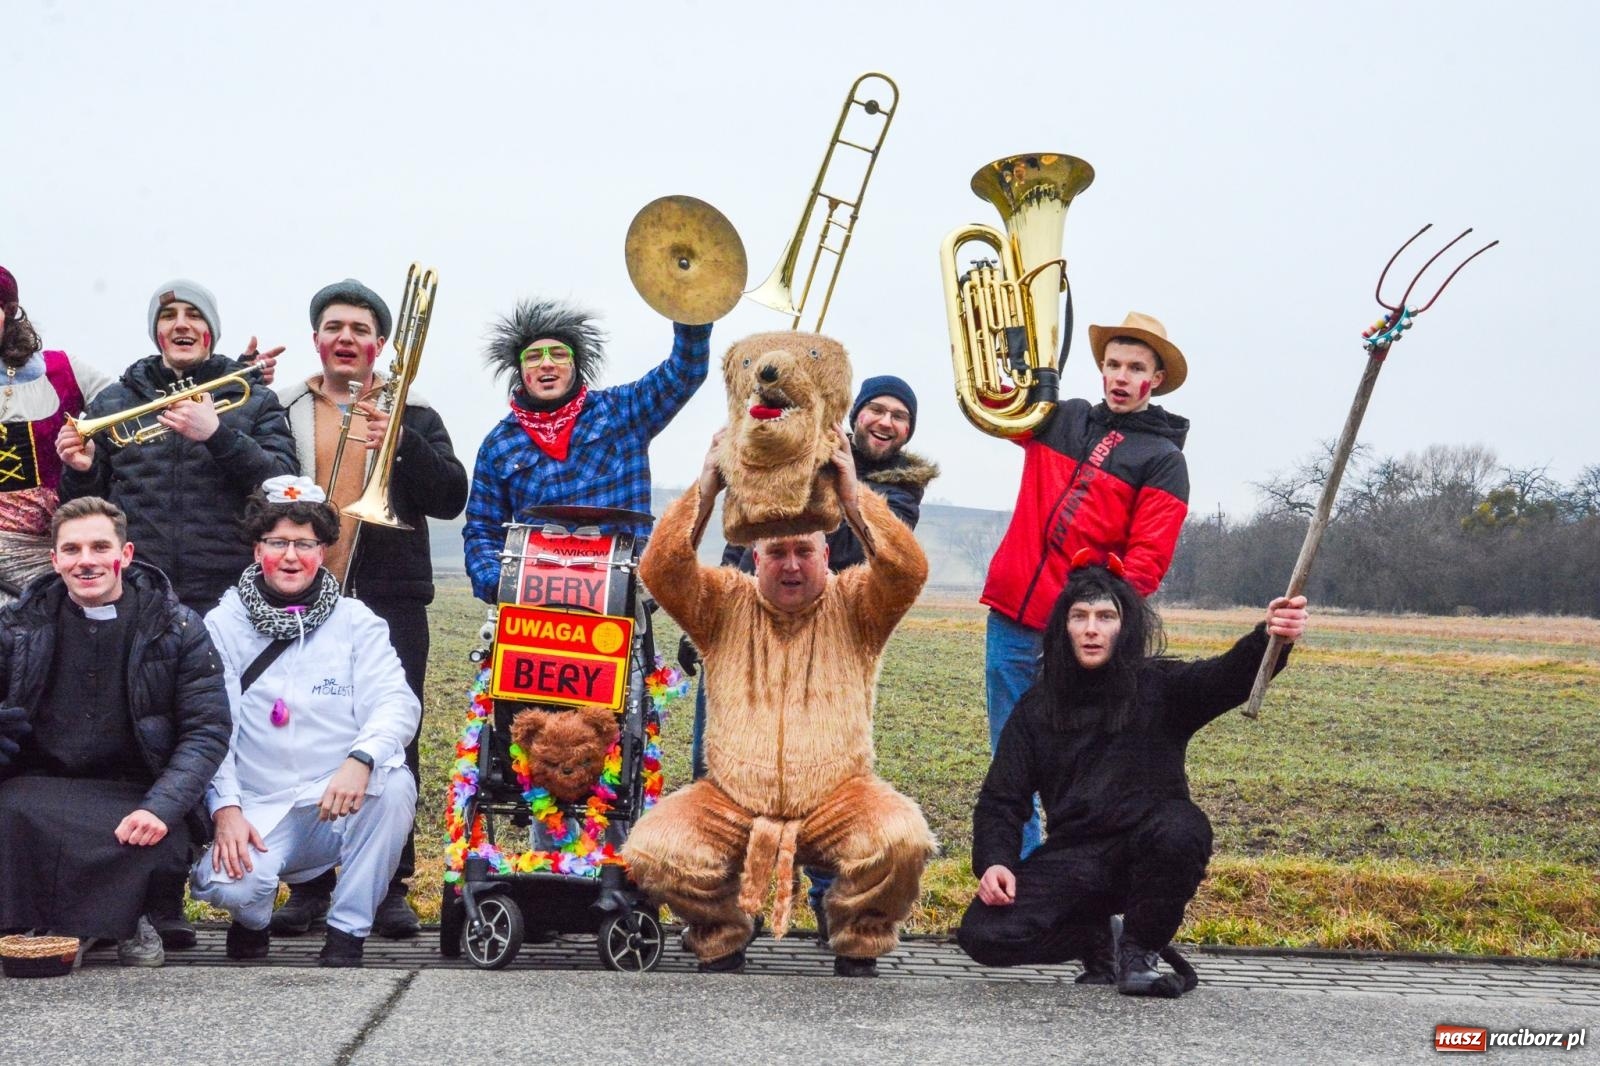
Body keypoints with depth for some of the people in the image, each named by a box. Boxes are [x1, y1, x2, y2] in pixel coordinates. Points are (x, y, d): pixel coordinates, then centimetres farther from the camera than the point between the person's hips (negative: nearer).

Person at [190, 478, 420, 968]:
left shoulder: (356, 621, 7)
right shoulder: (223, 625, 7)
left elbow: (397, 703, -7)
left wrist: (361, 759, -29)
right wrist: (226, 807, -15)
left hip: (344, 807, 1)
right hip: (259, 812, 0)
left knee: (394, 785, -32)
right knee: (225, 885, -30)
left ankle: (347, 932, -13)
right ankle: (252, 920, 11)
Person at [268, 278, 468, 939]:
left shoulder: (413, 415, 11)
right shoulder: (283, 411, 12)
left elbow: (451, 497, -1)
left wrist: (401, 440, -14)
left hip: (389, 601, -1)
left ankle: (390, 886, 7)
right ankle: (309, 884, 11)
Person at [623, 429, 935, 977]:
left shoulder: (853, 605, 4)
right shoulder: (725, 604, 7)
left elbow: (909, 570, -16)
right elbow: (660, 569, -10)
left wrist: (852, 495, -24)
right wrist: (707, 487, -17)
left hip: (836, 800, -1)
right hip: (731, 802, 1)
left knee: (903, 839, -30)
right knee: (651, 850, -24)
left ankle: (857, 955, -1)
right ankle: (721, 948, 5)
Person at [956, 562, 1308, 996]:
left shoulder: (1160, 687, 2)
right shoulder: (1038, 708, 9)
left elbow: (1229, 676, -18)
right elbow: (1001, 799, 8)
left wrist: (1269, 638, -40)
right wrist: (993, 862, -12)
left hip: (1149, 848, -1)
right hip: (1074, 858, 2)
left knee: (1182, 829, -37)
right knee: (983, 934, -20)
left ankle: (1138, 952, -8)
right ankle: (1094, 937, 10)